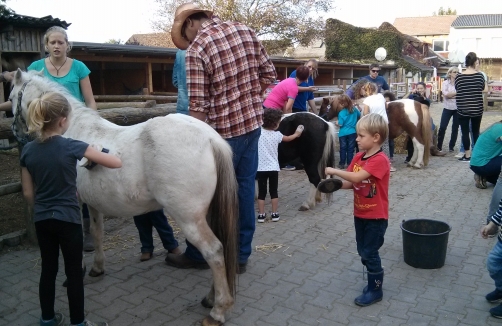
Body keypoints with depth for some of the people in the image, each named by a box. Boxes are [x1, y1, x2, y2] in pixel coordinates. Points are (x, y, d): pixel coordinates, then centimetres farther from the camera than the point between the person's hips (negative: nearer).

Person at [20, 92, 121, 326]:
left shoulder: (28, 151, -2)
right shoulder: (71, 147, -16)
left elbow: (28, 193, 5)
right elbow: (116, 163, -15)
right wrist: (98, 156, 6)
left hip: (41, 220, 5)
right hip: (68, 219, -5)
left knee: (48, 269, 19)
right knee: (74, 272, 8)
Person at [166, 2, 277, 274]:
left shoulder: (196, 48, -14)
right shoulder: (245, 31, 5)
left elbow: (198, 105, -17)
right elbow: (269, 75, 9)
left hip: (223, 131, -6)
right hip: (253, 124, 6)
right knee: (245, 189, 13)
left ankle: (197, 254, 27)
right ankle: (241, 255, 25)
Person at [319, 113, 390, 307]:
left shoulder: (380, 160, -22)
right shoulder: (358, 157, 4)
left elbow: (357, 177, -31)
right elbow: (352, 183, 3)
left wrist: (334, 171, -23)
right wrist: (336, 185, -14)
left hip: (376, 216, -8)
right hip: (360, 214, 8)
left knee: (369, 253, 2)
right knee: (363, 252, 17)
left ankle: (375, 290, 19)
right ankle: (374, 282, 35)